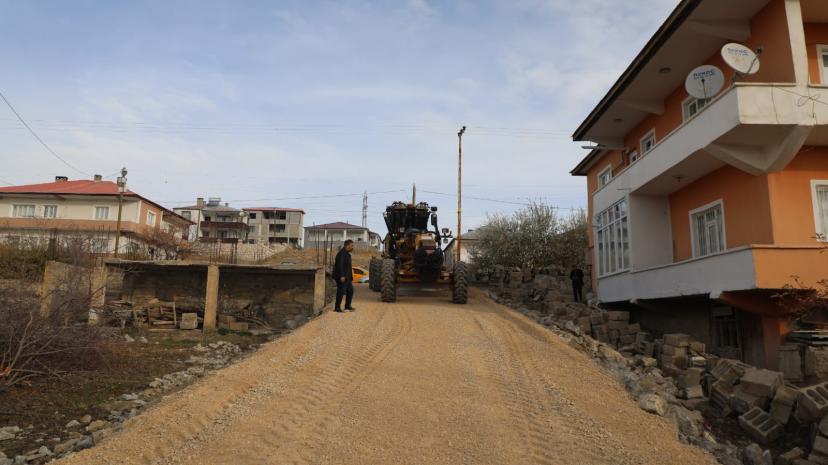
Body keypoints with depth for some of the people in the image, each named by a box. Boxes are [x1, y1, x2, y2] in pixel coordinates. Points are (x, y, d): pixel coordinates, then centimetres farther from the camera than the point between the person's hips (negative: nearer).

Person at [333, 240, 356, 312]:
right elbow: (340, 265, -23)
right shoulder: (342, 253, -16)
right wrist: (342, 276, -28)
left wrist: (350, 276, 22)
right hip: (342, 277, -10)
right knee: (341, 291, -5)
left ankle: (347, 306, 23)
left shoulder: (347, 253, 17)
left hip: (347, 277, 10)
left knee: (350, 290, 13)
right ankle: (337, 308, 2)